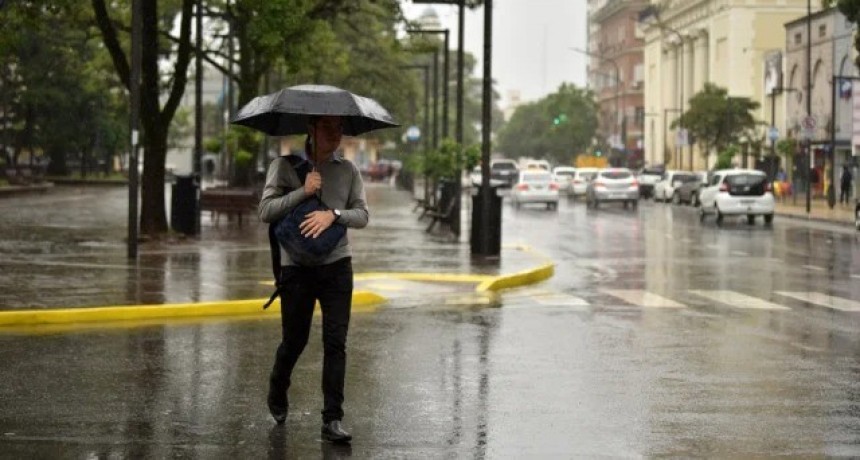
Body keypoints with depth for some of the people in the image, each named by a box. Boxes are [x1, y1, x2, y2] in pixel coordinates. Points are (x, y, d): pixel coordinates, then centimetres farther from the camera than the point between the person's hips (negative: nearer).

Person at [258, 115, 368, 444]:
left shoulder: (348, 170, 7)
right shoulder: (285, 166, -1)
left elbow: (362, 215, 2)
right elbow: (266, 211, -9)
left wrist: (333, 214, -16)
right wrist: (302, 192, -19)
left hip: (337, 264, 2)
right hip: (296, 265, -2)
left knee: (336, 341, -7)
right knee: (294, 340, 8)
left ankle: (333, 420, -6)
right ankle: (277, 397, 36)